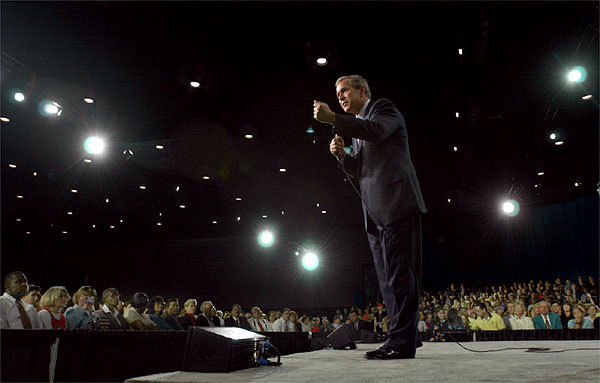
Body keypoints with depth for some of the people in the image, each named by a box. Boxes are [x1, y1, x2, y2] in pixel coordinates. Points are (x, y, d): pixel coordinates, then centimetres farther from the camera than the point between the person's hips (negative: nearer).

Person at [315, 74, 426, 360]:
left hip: (396, 203, -9)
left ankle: (401, 341, -6)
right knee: (388, 276, 9)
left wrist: (333, 119, -25)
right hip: (375, 211, 9)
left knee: (398, 272, -10)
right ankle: (405, 336, 17)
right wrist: (342, 155, 5)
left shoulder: (383, 107, 4)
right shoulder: (356, 126, 28)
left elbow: (376, 130, -20)